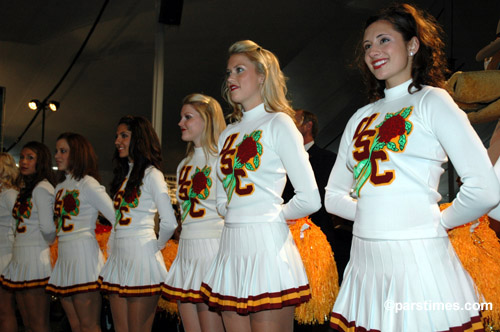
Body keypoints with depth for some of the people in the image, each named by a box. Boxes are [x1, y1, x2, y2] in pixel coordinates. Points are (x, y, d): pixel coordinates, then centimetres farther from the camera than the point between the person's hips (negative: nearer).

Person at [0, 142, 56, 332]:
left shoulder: (42, 187, -10)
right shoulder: (26, 189, 18)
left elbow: (47, 228, -16)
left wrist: (46, 243, 2)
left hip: (35, 257, -9)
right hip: (20, 259, 9)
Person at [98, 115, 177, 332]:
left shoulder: (151, 174, -7)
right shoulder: (123, 175, 19)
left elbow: (169, 223, -14)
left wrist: (155, 246, -1)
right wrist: (111, 248, 8)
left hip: (141, 257, -8)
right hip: (118, 257, 8)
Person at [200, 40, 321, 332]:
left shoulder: (278, 123, -4)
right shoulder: (228, 133, 17)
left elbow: (309, 200, -10)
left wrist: (273, 217, 4)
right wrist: (238, 216, 7)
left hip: (267, 246, -7)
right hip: (232, 248, 7)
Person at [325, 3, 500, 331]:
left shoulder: (431, 101, -1)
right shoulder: (361, 117, 16)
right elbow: (334, 195, 21)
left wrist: (437, 223, 0)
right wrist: (372, 214, 7)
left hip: (417, 261, -5)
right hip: (366, 264, 6)